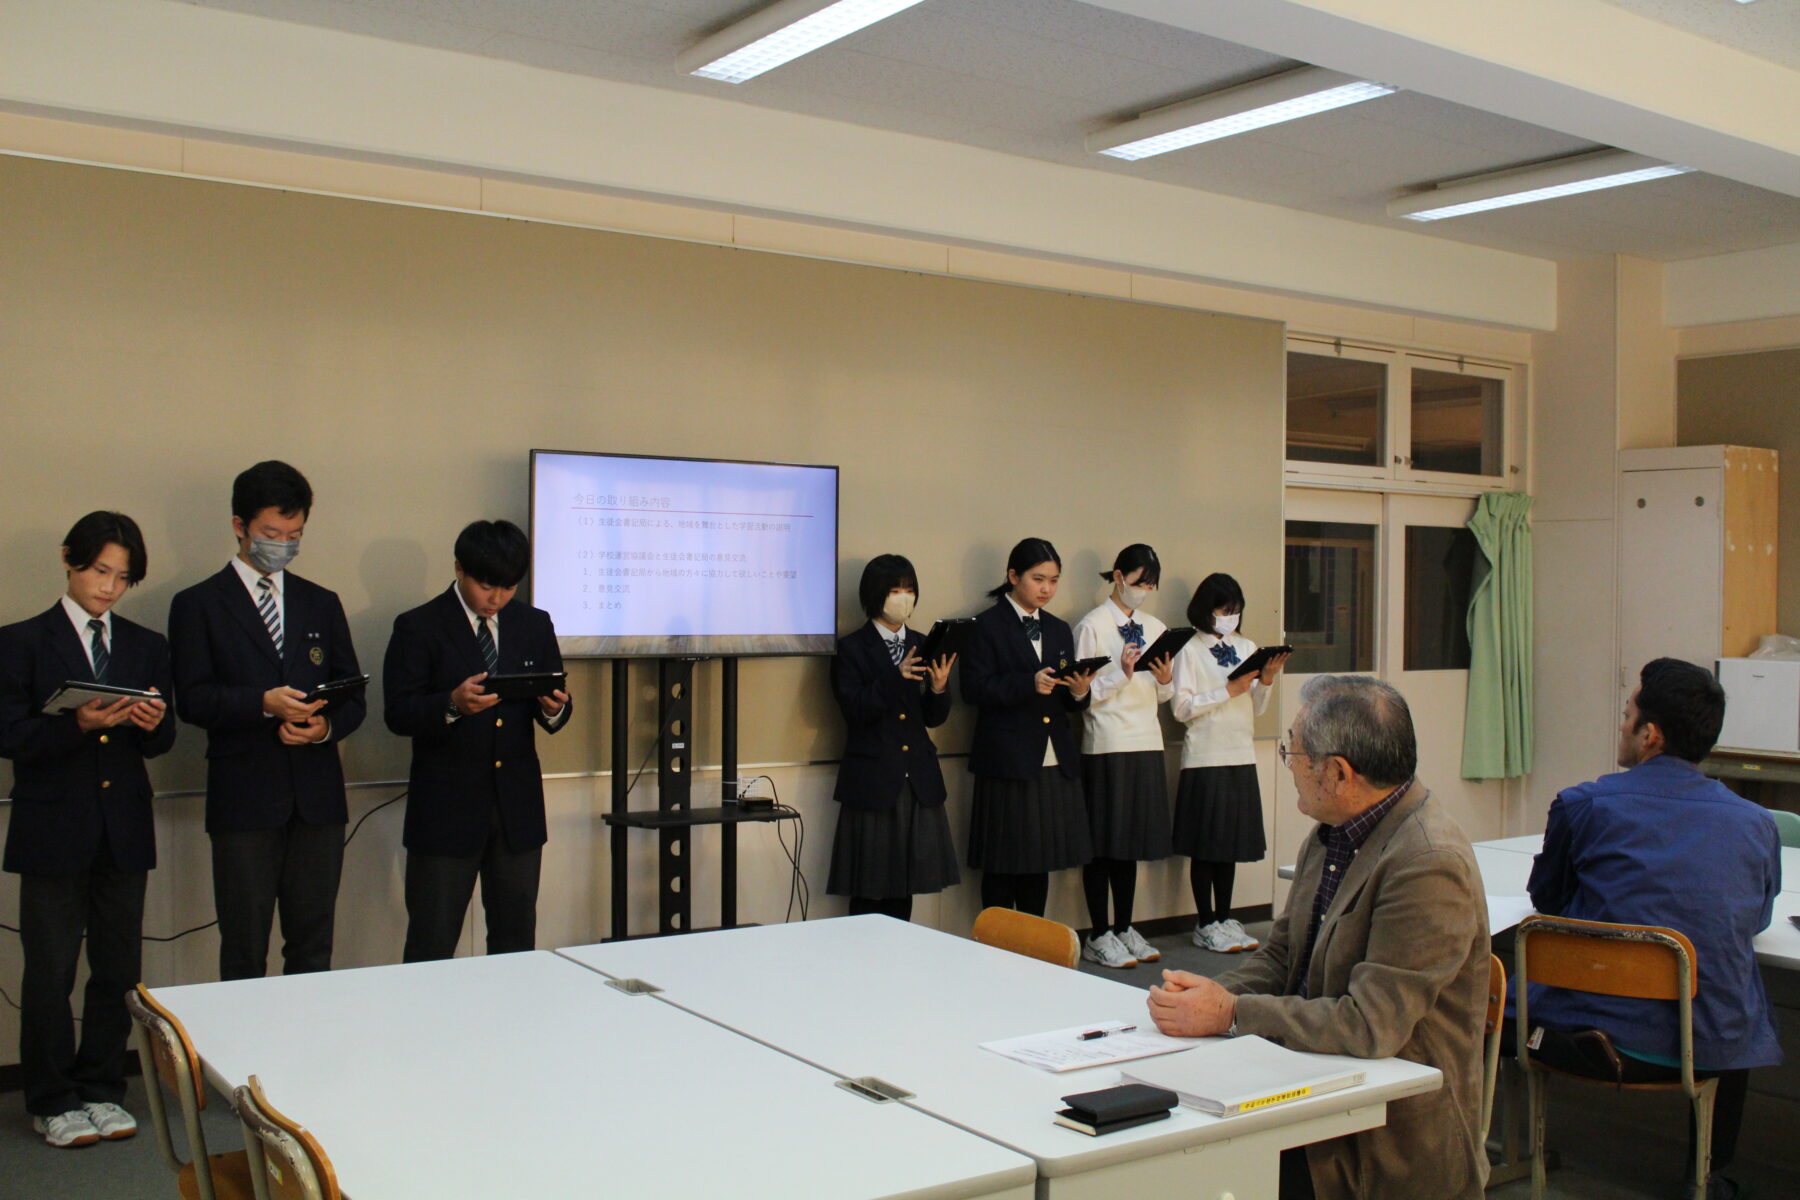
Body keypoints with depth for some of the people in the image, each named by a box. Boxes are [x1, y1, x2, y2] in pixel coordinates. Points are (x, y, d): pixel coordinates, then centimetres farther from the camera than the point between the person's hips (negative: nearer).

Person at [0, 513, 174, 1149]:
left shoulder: (146, 646, 12)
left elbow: (161, 742, 9)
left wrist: (153, 725, -14)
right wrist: (78, 724, -23)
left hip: (124, 831, 4)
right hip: (53, 830, -3)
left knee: (119, 967, 8)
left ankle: (101, 1090, 21)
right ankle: (53, 1102, 15)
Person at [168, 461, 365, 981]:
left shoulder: (322, 604, 16)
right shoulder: (197, 605, 4)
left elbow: (352, 697, 14)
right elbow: (191, 700, -6)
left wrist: (327, 725, -8)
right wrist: (262, 703, -21)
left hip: (318, 799, 3)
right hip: (244, 799, -3)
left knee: (314, 947, 8)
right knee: (244, 953, 3)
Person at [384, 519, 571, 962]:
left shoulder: (534, 624, 10)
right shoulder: (418, 627, -3)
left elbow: (556, 712, 11)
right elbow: (398, 713, -10)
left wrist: (554, 708, -13)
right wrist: (452, 704, -28)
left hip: (518, 808, 4)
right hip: (446, 809, -4)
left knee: (517, 940, 12)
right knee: (431, 946, 1)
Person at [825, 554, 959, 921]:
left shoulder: (922, 646, 11)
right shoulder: (851, 649, -2)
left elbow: (933, 719, 9)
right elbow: (855, 711, -13)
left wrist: (939, 687, -12)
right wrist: (896, 677, -23)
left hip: (918, 778, 5)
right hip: (873, 781, -5)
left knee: (904, 885, 10)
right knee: (869, 892, -2)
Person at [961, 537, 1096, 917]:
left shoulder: (1059, 630, 16)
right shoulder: (988, 626, -2)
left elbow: (1067, 701, 17)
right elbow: (974, 688, -13)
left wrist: (1079, 692, -5)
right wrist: (1028, 684, -23)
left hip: (1055, 763, 6)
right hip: (1008, 762, -6)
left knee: (1040, 861, 11)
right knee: (1002, 865, 0)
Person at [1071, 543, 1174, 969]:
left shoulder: (1156, 628, 14)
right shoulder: (1091, 626, -4)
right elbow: (1082, 693, -9)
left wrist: (1165, 681, -3)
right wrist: (1122, 673, -20)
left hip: (1147, 743, 6)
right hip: (1106, 746, -6)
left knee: (1133, 840, 11)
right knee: (1104, 843, -1)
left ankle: (1124, 929, 21)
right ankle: (1098, 936, 7)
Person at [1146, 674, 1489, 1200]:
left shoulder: (1429, 865, -22)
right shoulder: (1333, 834, 6)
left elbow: (1372, 1024, -25)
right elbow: (1280, 957, 13)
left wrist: (1230, 1013, -21)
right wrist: (1211, 994, -7)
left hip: (1393, 1140, -8)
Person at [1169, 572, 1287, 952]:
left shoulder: (1247, 647, 13)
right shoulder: (1189, 650, -3)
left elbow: (1256, 707, 15)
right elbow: (1181, 707, -11)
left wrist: (1266, 680, -3)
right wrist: (1229, 691, -14)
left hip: (1241, 757, 5)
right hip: (1205, 759, -5)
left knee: (1232, 841, 10)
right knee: (1205, 845, 0)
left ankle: (1225, 918, 19)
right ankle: (1205, 924, 7)